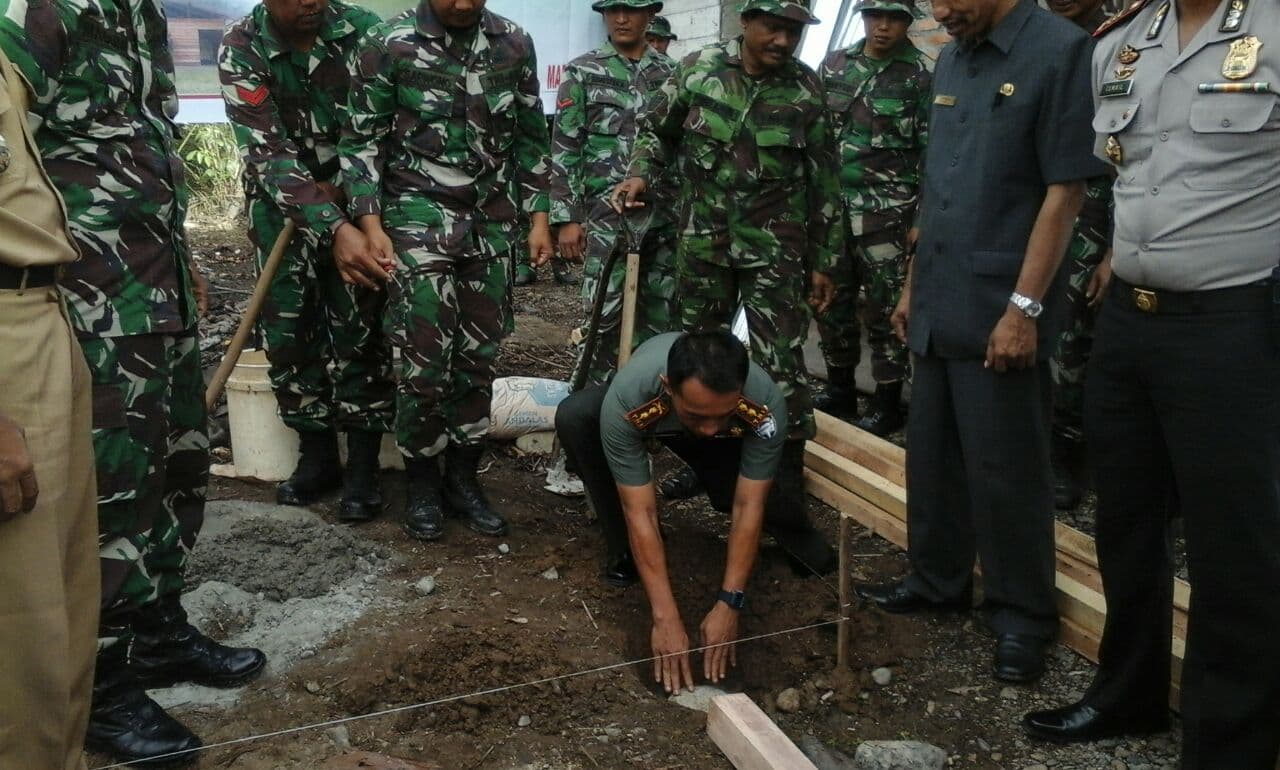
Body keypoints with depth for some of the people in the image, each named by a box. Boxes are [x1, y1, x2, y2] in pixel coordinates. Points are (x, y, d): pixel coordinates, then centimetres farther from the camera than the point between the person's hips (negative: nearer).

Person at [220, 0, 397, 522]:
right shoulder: (242, 48, -14)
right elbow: (267, 153, -22)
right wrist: (332, 229, -35)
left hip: (357, 201, -1)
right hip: (283, 206, 1)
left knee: (359, 332, -5)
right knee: (290, 332, 4)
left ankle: (363, 468, 5)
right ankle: (317, 457, 19)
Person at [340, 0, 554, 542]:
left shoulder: (514, 44, 6)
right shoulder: (388, 46, -4)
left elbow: (531, 137, 12)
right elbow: (360, 140, -2)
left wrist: (538, 218, 8)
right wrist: (371, 225, -10)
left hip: (493, 224, 3)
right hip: (419, 221, -3)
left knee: (478, 358, 7)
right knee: (425, 362, -3)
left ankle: (463, 479, 22)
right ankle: (422, 483, 16)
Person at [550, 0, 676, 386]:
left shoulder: (670, 73, 11)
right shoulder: (582, 72, 1)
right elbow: (564, 149, -3)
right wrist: (567, 217, -10)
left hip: (665, 216, 4)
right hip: (608, 215, -4)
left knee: (658, 317, 8)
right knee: (605, 317, -5)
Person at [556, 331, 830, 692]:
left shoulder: (765, 403, -40)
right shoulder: (626, 399, -43)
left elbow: (748, 507, -32)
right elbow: (640, 514, -39)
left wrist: (728, 605, -34)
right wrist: (666, 618, -40)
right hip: (649, 414, -1)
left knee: (734, 496, -27)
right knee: (572, 418, -32)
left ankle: (792, 523, 11)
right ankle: (625, 553, -14)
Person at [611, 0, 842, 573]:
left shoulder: (807, 89, -3)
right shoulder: (698, 70, -2)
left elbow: (823, 181, 3)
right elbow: (657, 129, 14)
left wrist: (823, 261, 3)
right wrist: (640, 173, -6)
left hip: (775, 250, -2)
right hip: (703, 241, 2)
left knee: (782, 369, -7)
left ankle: (789, 504, -2)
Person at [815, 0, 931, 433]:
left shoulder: (920, 77, -3)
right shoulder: (834, 66, 9)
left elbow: (930, 152, -3)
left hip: (886, 212, -4)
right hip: (832, 206, 5)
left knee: (886, 309, 0)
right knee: (831, 301, 11)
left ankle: (888, 404, 12)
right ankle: (839, 390, 27)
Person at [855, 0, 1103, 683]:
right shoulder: (951, 60, 13)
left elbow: (1064, 191, -14)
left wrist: (1025, 306, -17)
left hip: (999, 310, -7)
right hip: (937, 306, 7)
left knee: (1005, 469, 2)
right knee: (932, 455, 15)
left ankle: (1023, 616, 18)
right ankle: (937, 580, 32)